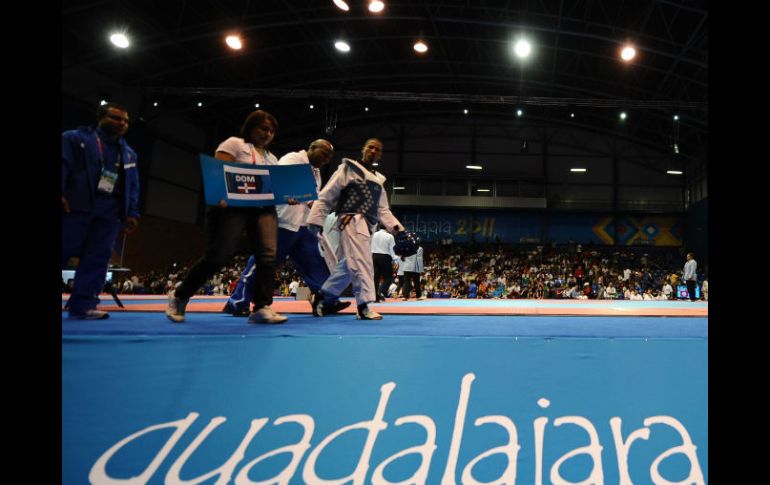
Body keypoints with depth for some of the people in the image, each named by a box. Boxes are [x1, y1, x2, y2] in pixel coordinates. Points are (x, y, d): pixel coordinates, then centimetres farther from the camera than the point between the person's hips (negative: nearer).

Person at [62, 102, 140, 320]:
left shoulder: (128, 153, 19)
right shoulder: (75, 138, 6)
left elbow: (132, 186, 18)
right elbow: (63, 165, -5)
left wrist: (132, 213, 8)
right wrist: (61, 194, -18)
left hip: (110, 212, 5)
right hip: (76, 206, -5)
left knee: (97, 259, -2)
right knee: (63, 251, -5)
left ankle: (82, 305, -2)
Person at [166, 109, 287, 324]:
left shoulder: (271, 158, 26)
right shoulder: (234, 144, 6)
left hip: (264, 208, 6)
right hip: (233, 206, -6)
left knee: (268, 255, -13)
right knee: (218, 256, -9)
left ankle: (262, 308, -14)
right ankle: (179, 295, 10)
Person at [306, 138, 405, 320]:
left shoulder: (378, 181, 23)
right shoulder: (348, 169, 2)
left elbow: (383, 210, 19)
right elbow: (326, 197, -3)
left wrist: (395, 226, 1)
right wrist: (316, 221, -10)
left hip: (366, 226, 8)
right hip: (351, 221, -8)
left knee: (347, 265, 11)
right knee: (361, 262, -16)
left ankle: (322, 297, 24)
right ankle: (363, 305, -16)